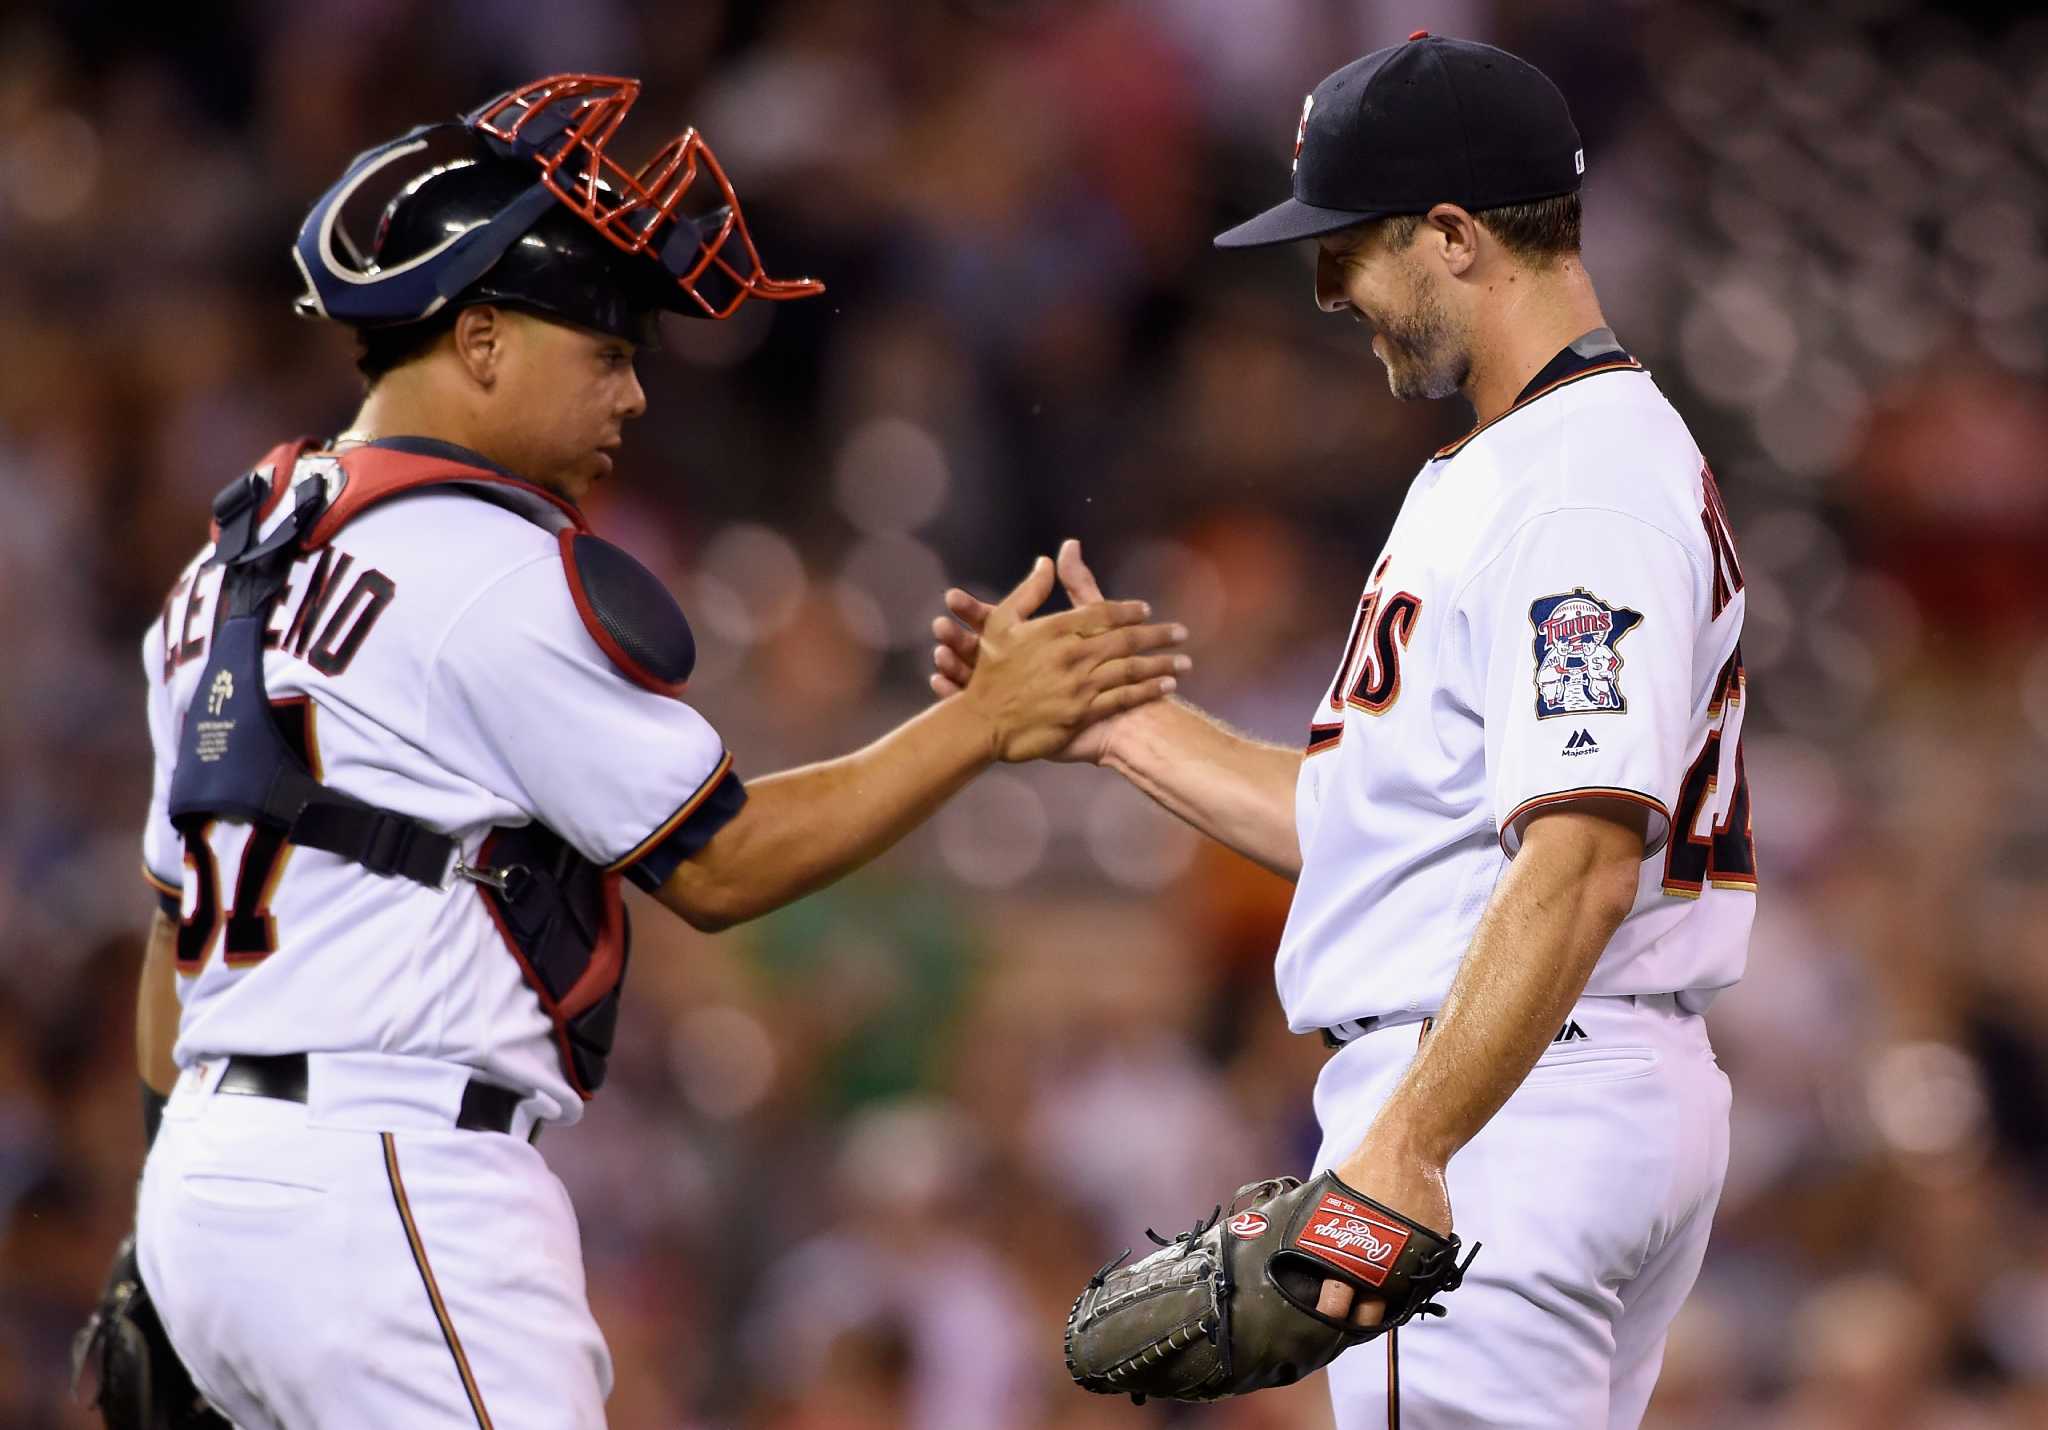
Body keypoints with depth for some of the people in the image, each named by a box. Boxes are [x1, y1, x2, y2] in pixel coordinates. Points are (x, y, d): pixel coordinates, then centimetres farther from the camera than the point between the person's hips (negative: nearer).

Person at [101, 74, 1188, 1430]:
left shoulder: (235, 558, 18)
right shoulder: (504, 572, -10)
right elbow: (717, 861, -7)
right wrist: (985, 719, -3)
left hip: (208, 1185, 10)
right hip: (395, 1187, -10)